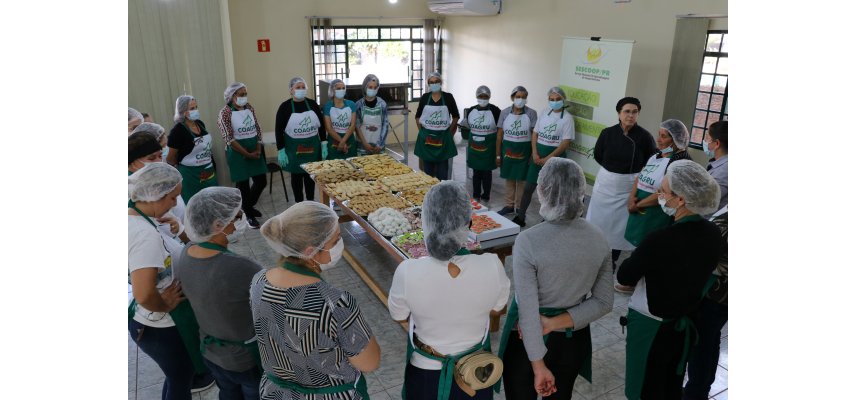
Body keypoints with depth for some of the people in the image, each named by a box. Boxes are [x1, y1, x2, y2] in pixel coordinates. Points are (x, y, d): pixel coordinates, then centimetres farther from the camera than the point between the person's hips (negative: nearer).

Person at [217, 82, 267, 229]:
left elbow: (258, 129, 9)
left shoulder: (249, 107, 6)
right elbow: (229, 139, -16)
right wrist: (247, 154, -16)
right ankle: (249, 215, 22)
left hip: (255, 150, 6)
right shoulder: (225, 112, -12)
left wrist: (258, 149, -4)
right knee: (243, 184, 4)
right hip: (238, 153, -6)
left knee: (261, 181, 9)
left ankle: (248, 205, 36)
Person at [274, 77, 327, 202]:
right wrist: (281, 151, -10)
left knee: (310, 174, 12)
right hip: (294, 148, -2)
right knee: (297, 175, 8)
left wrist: (324, 144, 2)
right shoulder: (285, 106, -7)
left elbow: (322, 125, 7)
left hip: (312, 147, 2)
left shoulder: (312, 104, 1)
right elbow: (279, 130, -5)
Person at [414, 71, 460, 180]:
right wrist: (422, 131, 3)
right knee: (428, 167, 8)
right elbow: (418, 116, 11)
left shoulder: (448, 97, -1)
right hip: (426, 137, 1)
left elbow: (456, 116, 6)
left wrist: (449, 132, 3)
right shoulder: (424, 97, 3)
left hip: (443, 137, -1)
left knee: (442, 168, 3)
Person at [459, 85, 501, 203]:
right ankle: (475, 195, 23)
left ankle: (485, 197, 17)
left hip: (489, 146, -4)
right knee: (476, 171, 12)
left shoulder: (495, 110, -11)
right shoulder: (471, 110, 2)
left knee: (486, 171, 5)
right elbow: (466, 126, 17)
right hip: (474, 146, 4)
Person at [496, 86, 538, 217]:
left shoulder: (531, 113, -5)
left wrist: (533, 154, -8)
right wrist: (498, 154, 2)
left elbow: (534, 135, -4)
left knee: (522, 180, 4)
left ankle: (519, 208, 16)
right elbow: (499, 135, 3)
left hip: (524, 151, -2)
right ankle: (509, 205, 24)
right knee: (509, 179, 11)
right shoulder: (504, 113, 1)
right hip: (508, 149, 2)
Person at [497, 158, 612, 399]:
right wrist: (556, 322, -13)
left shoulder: (528, 241, -27)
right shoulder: (598, 239, -12)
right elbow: (604, 303, -7)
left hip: (529, 340, -4)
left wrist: (538, 366, -16)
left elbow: (528, 311, -25)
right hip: (573, 338, 4)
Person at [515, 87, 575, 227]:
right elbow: (535, 134, 8)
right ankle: (520, 216, 16)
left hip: (555, 157, -4)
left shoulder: (567, 118, -8)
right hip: (538, 155, 4)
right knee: (528, 188, 6)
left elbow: (566, 143, -13)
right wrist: (535, 154, -5)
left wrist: (548, 158, -16)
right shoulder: (544, 113, 6)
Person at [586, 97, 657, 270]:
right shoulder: (608, 133, -7)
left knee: (619, 224, 8)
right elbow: (598, 156, 8)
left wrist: (632, 172, -4)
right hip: (605, 182, 2)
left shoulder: (644, 136, -12)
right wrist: (612, 169, 6)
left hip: (629, 186, -2)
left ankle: (612, 260, 25)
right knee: (599, 221, 11)